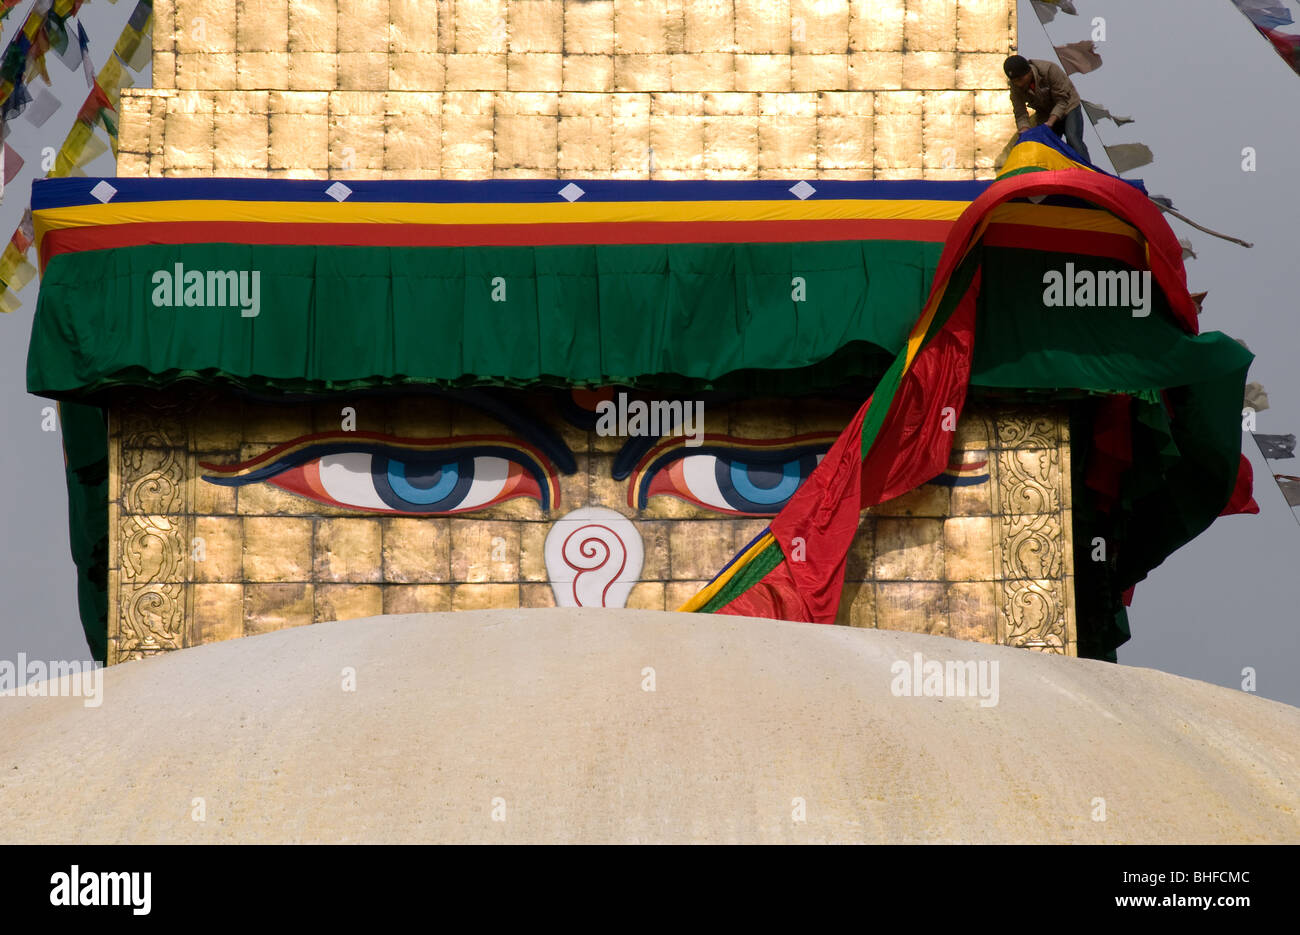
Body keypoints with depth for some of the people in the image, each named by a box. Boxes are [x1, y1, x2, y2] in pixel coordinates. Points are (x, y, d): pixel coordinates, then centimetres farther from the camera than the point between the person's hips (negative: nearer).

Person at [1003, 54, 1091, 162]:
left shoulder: (1050, 70, -30)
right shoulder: (1016, 86, -17)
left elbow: (1062, 100, -25)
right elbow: (1020, 115, -17)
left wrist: (1050, 123, -36)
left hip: (1068, 106, -4)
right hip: (1045, 112, 5)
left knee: (1073, 140, -22)